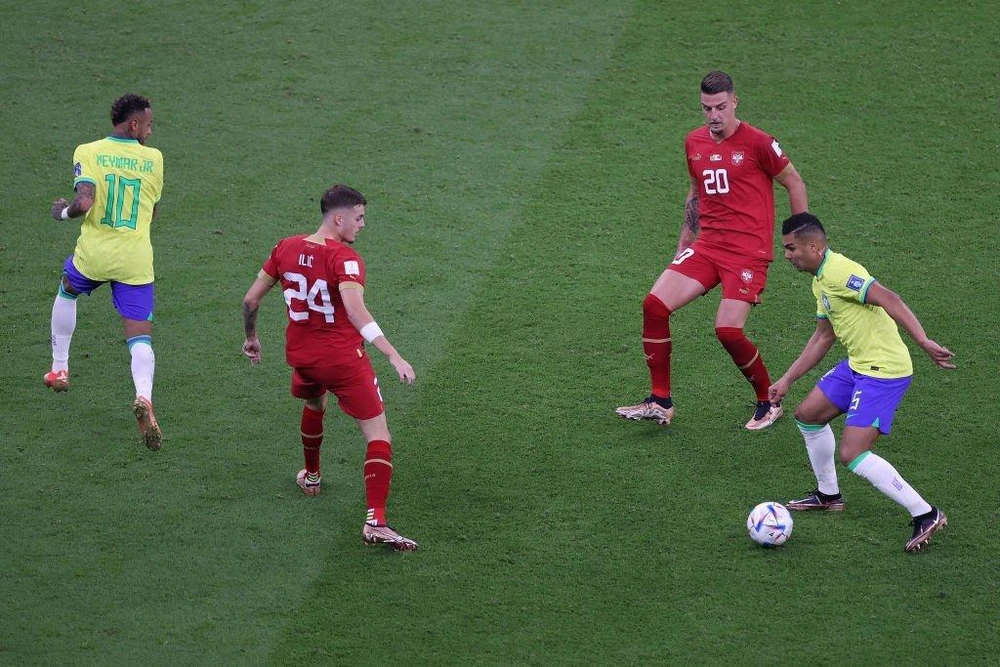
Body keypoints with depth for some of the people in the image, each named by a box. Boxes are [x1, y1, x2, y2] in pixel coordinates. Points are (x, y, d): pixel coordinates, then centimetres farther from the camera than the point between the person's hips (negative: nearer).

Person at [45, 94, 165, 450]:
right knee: (140, 338, 0)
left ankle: (59, 369, 40)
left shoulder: (88, 152, -5)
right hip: (136, 260, 0)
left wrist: (62, 211, 1)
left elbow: (84, 203, -19)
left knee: (66, 293, 34)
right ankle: (144, 397, -28)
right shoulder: (153, 158, 3)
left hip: (93, 253, 0)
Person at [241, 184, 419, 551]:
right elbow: (357, 313, -33)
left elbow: (250, 300, 6)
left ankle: (311, 476, 56)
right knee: (378, 434, -2)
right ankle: (375, 521, -15)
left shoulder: (286, 248, -1)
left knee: (314, 404, 38)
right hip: (343, 359, -6)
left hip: (300, 355, 6)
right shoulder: (345, 259, -19)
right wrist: (395, 358, -36)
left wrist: (251, 338, 24)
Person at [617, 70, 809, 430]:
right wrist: (684, 240, 24)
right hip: (707, 246, 6)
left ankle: (769, 403, 8)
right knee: (655, 305, -9)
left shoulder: (757, 142, -9)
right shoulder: (694, 142, 10)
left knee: (728, 330, -17)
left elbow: (794, 182, 1)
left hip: (748, 251, -6)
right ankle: (660, 402, 1)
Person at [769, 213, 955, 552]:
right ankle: (828, 495, 39)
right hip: (857, 365, 11)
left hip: (883, 371, -11)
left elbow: (888, 299, -30)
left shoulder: (839, 272, -19)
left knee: (852, 454, -16)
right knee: (808, 414, 22)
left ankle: (925, 515, -11)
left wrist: (923, 341, -39)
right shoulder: (820, 280, 14)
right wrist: (787, 379, 26)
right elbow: (823, 337, 24)